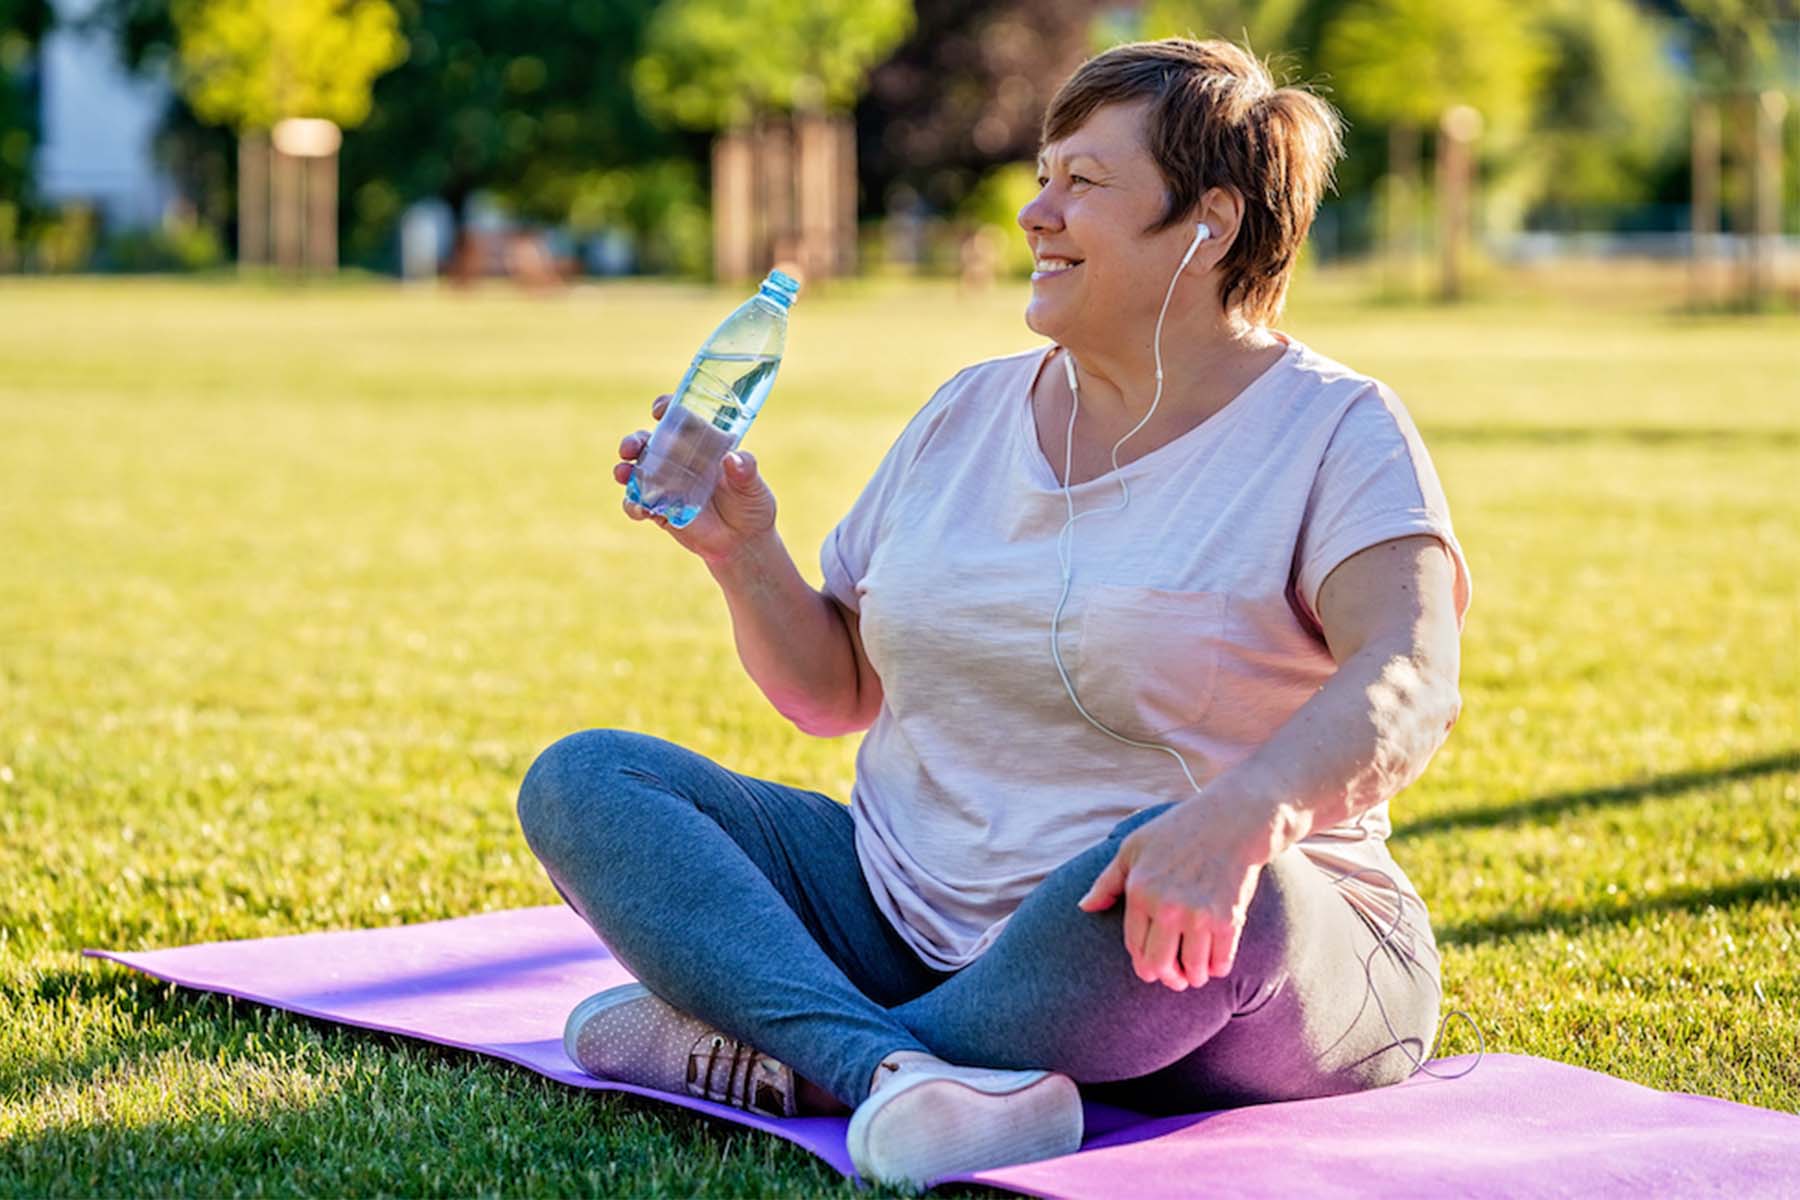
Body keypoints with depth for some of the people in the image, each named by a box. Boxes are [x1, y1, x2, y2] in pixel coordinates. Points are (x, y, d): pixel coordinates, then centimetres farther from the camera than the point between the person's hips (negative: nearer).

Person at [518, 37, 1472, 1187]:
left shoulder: (1334, 432, -4)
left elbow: (1411, 683, -23)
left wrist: (1245, 809, -43)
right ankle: (903, 1076, -34)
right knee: (581, 781, -9)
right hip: (914, 912, 6)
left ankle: (780, 1053, -23)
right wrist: (745, 556, -2)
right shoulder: (969, 414, 14)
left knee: (1219, 883, -41)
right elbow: (836, 692, 18)